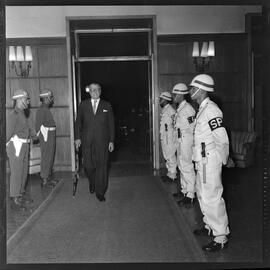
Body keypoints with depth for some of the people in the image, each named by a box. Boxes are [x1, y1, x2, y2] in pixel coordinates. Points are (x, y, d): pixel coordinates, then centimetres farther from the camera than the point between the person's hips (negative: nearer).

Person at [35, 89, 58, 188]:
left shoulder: (46, 109, 14)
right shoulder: (41, 110, -15)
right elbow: (39, 126, -18)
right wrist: (45, 138, -17)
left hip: (51, 137, 10)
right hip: (46, 137, -10)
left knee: (50, 158, 15)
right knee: (46, 158, -3)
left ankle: (49, 178, 24)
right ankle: (44, 181, 4)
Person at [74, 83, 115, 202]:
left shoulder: (107, 106, 8)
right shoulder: (83, 105, 10)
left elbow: (111, 124, 7)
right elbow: (78, 122, 10)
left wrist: (111, 141, 1)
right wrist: (77, 137, 0)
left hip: (102, 141, 0)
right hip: (87, 141, 1)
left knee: (102, 166, -2)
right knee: (88, 165, 0)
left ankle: (100, 192, 9)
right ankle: (92, 183, 31)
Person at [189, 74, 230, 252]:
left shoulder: (211, 110, -19)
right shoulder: (202, 109, 12)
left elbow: (222, 139, -20)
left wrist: (224, 160, -9)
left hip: (210, 161, -10)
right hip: (202, 161, 10)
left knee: (212, 198, -4)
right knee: (203, 195, 20)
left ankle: (221, 238, 8)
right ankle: (210, 227, 37)